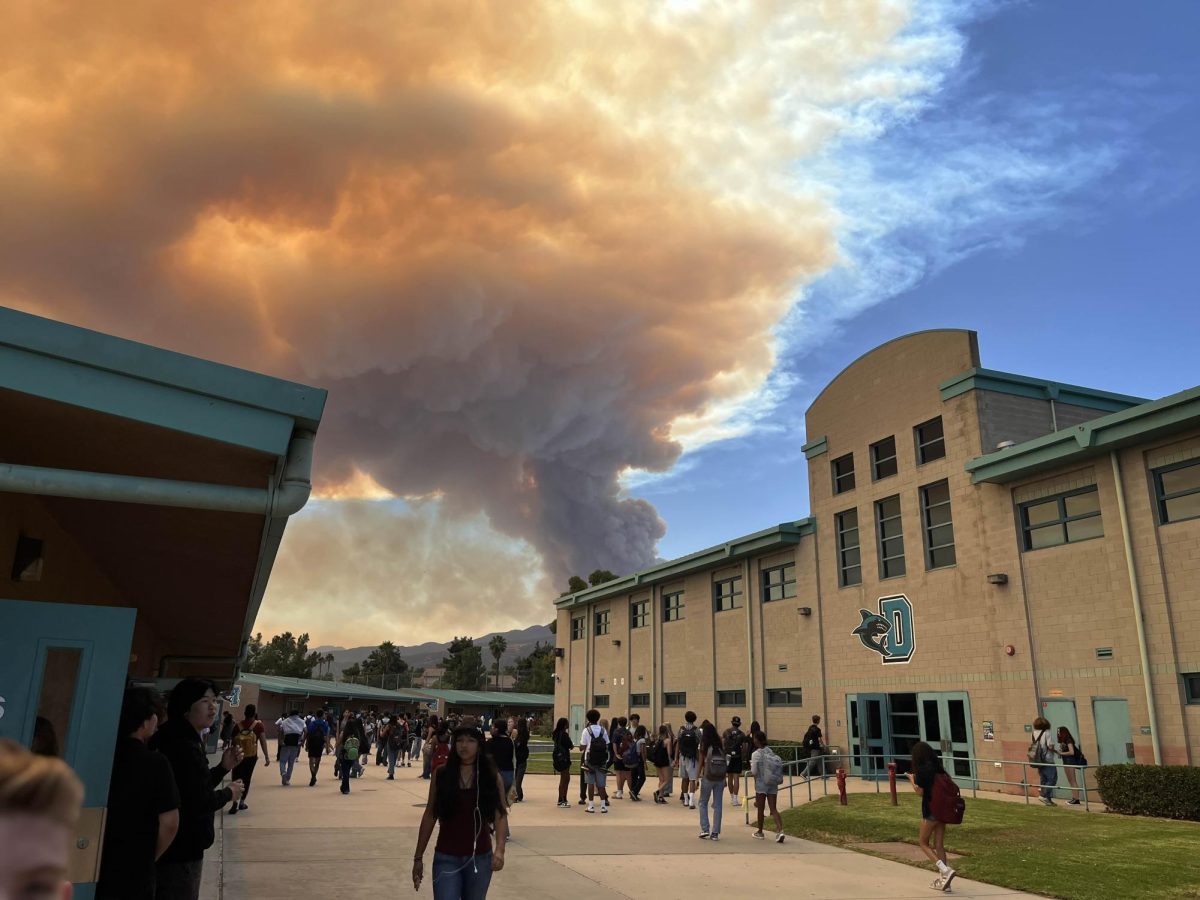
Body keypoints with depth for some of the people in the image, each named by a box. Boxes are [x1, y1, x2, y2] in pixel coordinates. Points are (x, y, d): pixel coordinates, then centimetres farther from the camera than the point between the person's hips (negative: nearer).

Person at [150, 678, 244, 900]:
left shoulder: (186, 741, 11)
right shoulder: (183, 746, -23)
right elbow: (198, 803, -25)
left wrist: (223, 767, 4)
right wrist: (229, 793, -8)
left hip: (179, 846, 11)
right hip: (180, 849, -11)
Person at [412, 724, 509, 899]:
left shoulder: (492, 776, -3)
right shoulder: (441, 774, -3)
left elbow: (501, 815, -6)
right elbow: (430, 815, 2)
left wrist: (499, 849, -22)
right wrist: (418, 856, 3)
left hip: (480, 858, 1)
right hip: (446, 858, -1)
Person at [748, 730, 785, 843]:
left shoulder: (756, 754, -12)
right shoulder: (771, 752, 4)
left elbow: (754, 772, -15)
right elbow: (779, 764, 6)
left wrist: (750, 771, 6)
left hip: (761, 784, -4)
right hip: (773, 784, 4)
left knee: (760, 809, 11)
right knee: (774, 809, 4)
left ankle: (760, 832, 24)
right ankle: (780, 830, -14)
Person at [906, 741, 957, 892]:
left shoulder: (921, 770, -13)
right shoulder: (938, 767, 6)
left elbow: (920, 792, -12)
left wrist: (911, 779, 2)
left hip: (930, 811, -6)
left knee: (923, 842, 8)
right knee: (939, 845, 14)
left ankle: (945, 870, -9)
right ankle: (943, 880, 14)